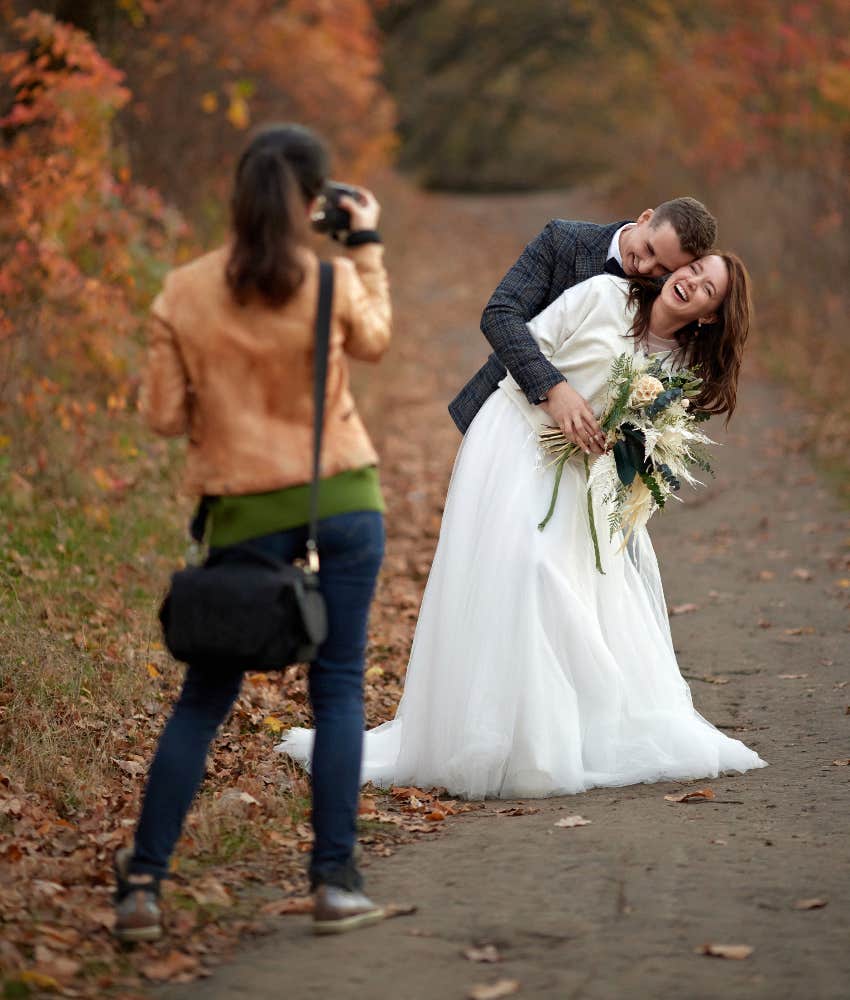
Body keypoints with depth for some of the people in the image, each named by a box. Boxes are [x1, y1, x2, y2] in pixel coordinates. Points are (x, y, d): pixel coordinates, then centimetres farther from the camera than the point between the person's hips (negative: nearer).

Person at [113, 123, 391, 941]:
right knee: (338, 689, 8)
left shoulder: (183, 294, -6)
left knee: (204, 698, 10)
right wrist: (367, 245, 22)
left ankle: (142, 883, 7)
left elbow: (163, 415, -3)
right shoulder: (332, 282, -8)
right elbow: (373, 342, 14)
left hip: (248, 512, 1)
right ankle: (334, 880, 5)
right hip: (345, 501, -1)